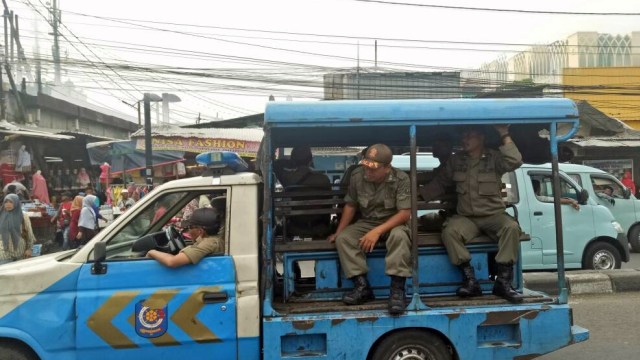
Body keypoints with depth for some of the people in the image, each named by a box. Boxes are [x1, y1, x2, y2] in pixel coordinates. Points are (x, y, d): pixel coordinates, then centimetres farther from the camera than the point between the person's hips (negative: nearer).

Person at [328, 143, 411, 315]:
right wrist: (338, 231, -3)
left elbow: (405, 213, -22)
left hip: (393, 223, -4)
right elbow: (350, 205, 4)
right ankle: (362, 286, -23)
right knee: (343, 238, -22)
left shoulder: (401, 179, -19)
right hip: (366, 222, 4)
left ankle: (397, 290, -34)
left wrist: (378, 231, -31)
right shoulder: (357, 175, -9)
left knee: (399, 236, -37)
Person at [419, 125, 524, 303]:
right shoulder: (456, 160, 9)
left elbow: (514, 162, -20)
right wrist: (420, 194, 3)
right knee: (449, 231, -30)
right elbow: (440, 183, 14)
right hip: (466, 217, 2)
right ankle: (470, 280, -25)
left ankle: (503, 281, -26)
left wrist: (505, 136, -18)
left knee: (512, 227, -33)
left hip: (493, 215, -1)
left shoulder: (494, 158, 0)